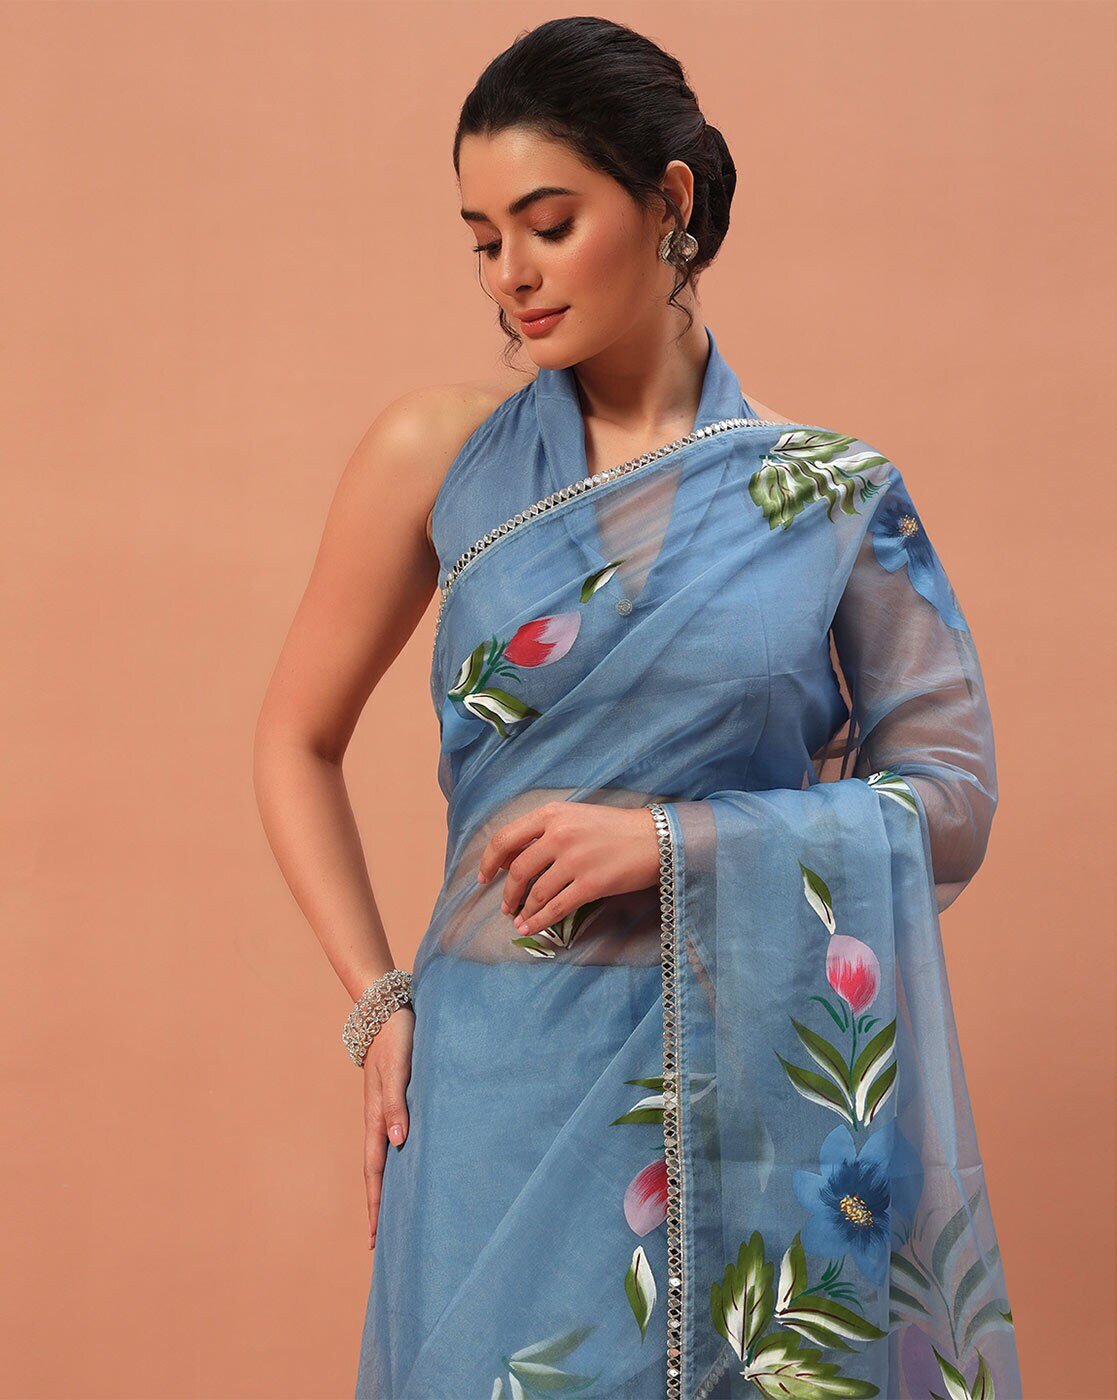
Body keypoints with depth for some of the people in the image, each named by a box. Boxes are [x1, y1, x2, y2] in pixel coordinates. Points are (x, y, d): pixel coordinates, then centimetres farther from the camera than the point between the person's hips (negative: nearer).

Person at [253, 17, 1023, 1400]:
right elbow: (296, 742, 7)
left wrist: (674, 840, -13)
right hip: (504, 1077, 0)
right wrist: (379, 1006, -1)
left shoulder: (833, 493, 0)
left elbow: (952, 801, -1)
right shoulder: (439, 453, 0)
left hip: (762, 1079, 0)